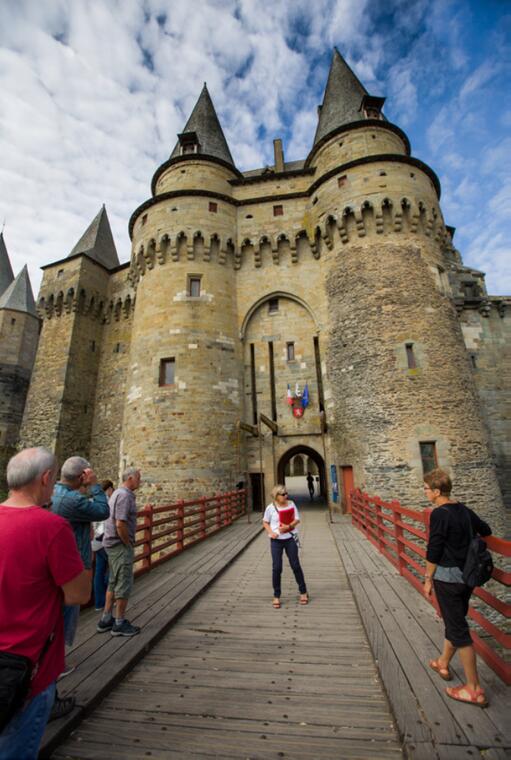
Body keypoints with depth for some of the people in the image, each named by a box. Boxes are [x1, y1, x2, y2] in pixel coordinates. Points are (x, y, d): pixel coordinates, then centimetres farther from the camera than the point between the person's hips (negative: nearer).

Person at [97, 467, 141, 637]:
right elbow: (120, 524, -27)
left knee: (114, 582, 20)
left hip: (113, 543, 10)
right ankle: (120, 624, 16)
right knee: (124, 583, 3)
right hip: (120, 544, -10)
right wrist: (129, 544, -14)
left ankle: (106, 620, 30)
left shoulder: (118, 493, 11)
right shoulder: (125, 495, -21)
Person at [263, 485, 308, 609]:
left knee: (295, 565, 9)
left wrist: (288, 526, -19)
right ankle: (276, 596, 20)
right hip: (276, 540, -1)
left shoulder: (291, 504, -4)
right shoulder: (271, 508, -8)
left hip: (290, 538, 1)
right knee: (276, 568, 3)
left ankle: (303, 592, 28)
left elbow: (297, 519, -2)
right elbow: (265, 523, 3)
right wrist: (270, 532, -15)